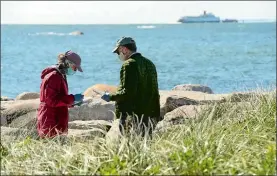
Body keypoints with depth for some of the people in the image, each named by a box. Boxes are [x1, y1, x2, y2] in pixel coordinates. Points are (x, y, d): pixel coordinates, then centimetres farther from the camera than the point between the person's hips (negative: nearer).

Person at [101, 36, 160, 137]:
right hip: (149, 115, 9)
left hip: (132, 114, -8)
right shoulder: (149, 64, 14)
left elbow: (128, 92, -20)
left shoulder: (129, 65, -13)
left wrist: (111, 97, -7)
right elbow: (154, 92, 17)